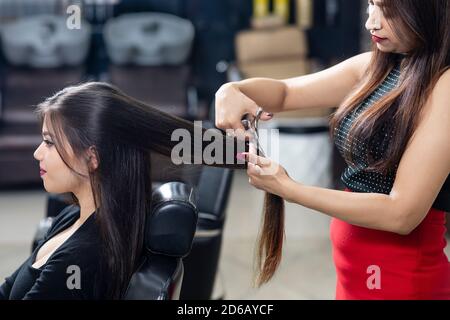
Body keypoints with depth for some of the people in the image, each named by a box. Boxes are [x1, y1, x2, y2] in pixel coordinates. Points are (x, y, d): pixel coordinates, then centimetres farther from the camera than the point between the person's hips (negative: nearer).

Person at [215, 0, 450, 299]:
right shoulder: (375, 67, 3)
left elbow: (401, 213, -23)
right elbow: (285, 92, 11)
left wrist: (288, 189, -18)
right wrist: (233, 91, -11)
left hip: (398, 276, -7)